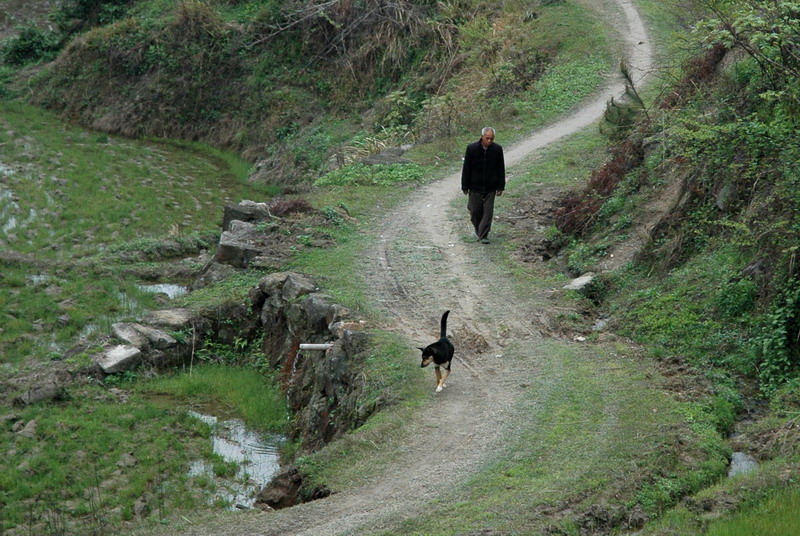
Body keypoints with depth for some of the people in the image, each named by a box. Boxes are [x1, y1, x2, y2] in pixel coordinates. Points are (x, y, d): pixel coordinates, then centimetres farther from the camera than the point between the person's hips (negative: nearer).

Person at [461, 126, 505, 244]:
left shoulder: (497, 149, -5)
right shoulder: (472, 148, -9)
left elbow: (501, 170, 3)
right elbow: (466, 169, -3)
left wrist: (500, 187, 1)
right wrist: (465, 186, -3)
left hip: (490, 188, 1)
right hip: (475, 187, -1)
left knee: (488, 212, -2)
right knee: (475, 211, 5)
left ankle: (483, 235, 5)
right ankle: (479, 231, 28)